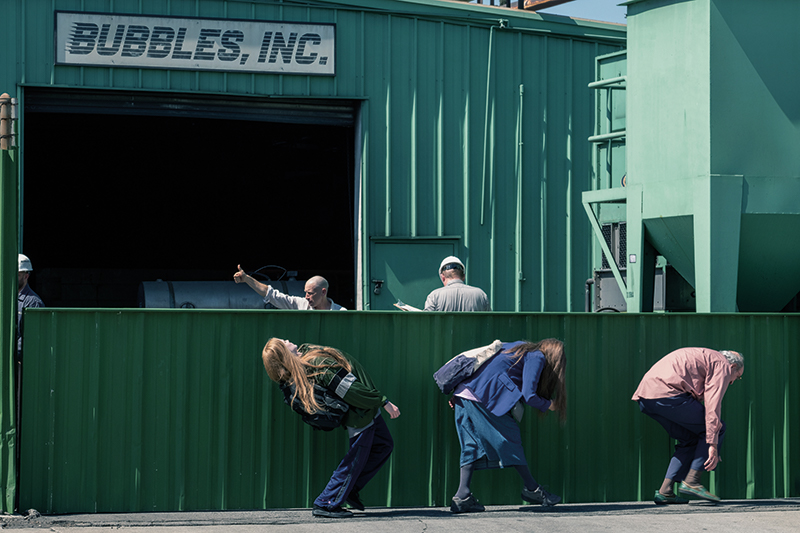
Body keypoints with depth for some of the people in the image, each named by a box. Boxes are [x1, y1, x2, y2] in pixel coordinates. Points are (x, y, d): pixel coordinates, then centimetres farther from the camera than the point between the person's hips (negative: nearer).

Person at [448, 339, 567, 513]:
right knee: (510, 439, 4)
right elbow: (528, 395, -9)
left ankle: (462, 496, -1)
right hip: (485, 396, -8)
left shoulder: (519, 347, 27)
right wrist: (548, 405, 10)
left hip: (463, 395, 8)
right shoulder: (537, 357, 1)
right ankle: (531, 489, 13)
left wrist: (459, 392, 27)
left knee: (472, 444, 9)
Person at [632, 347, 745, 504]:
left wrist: (706, 449, 48)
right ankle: (691, 481, -1)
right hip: (666, 394, -9)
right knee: (717, 428, 5)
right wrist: (713, 446, -8)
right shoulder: (723, 365, 8)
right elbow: (712, 405, -6)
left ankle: (665, 491, 11)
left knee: (691, 440, 21)